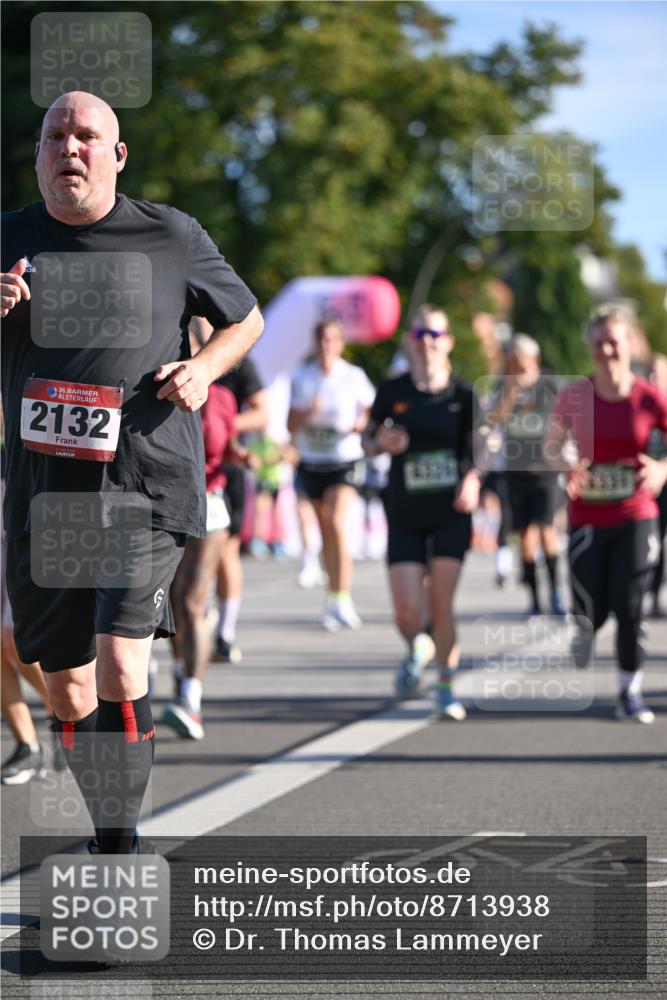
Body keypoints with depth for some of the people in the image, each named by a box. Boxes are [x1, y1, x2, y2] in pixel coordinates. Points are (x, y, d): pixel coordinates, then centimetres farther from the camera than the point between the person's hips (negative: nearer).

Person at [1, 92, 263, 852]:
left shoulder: (171, 238, 2)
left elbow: (245, 319, 16)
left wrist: (204, 369, -4)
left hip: (147, 483, -3)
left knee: (120, 668, -20)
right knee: (65, 688, 9)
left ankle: (122, 851, -12)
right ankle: (109, 844, 27)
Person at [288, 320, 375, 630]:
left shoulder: (354, 377, -3)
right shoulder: (301, 377, 3)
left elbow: (370, 412, 8)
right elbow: (291, 425, 2)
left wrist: (360, 423, -13)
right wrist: (307, 413, -18)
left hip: (345, 459, -3)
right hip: (312, 462, 3)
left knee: (337, 523, -21)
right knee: (325, 531, 9)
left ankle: (343, 600, -19)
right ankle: (333, 599, 21)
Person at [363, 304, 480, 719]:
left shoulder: (462, 394, -1)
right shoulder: (392, 391, 1)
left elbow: (477, 448, 4)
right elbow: (369, 440, 11)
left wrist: (473, 479, -15)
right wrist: (382, 443, -12)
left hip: (451, 513, -1)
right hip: (404, 513, 1)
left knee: (441, 604, -6)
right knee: (407, 611, -6)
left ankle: (446, 688, 12)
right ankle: (418, 649, 30)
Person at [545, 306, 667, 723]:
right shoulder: (573, 396, -4)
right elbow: (552, 444, 10)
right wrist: (565, 464, -10)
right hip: (588, 520, 0)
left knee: (629, 606, -4)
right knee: (592, 609, -1)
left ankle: (630, 692, 11)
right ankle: (581, 638, 37)